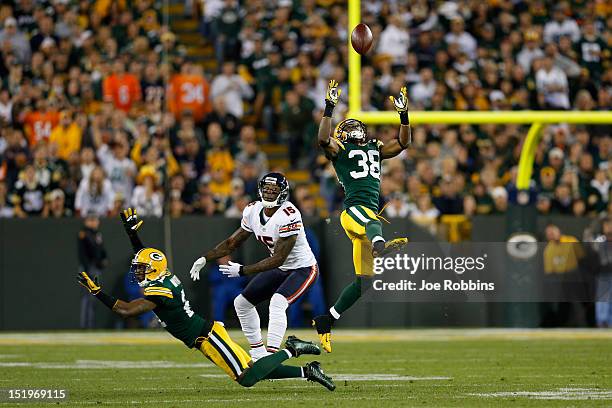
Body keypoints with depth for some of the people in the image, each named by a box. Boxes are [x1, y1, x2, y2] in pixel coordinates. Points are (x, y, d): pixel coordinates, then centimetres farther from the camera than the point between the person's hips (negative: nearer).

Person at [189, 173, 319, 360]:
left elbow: (278, 259, -30)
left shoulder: (288, 216, -30)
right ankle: (258, 354, 18)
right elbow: (232, 242, 6)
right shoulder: (253, 211, -6)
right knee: (242, 303, 8)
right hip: (280, 269, 9)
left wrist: (242, 270, -29)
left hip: (303, 268, -9)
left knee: (277, 303, -32)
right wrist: (205, 259, -5)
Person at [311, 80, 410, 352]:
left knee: (363, 280, 6)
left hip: (371, 214, 7)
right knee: (372, 222, -44)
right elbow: (323, 139, -12)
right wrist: (330, 107, -15)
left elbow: (403, 143, 26)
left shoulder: (375, 149, 27)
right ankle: (380, 246, -82)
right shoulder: (339, 150, 9)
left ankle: (326, 320, 16)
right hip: (354, 209, -7)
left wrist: (403, 114, 15)